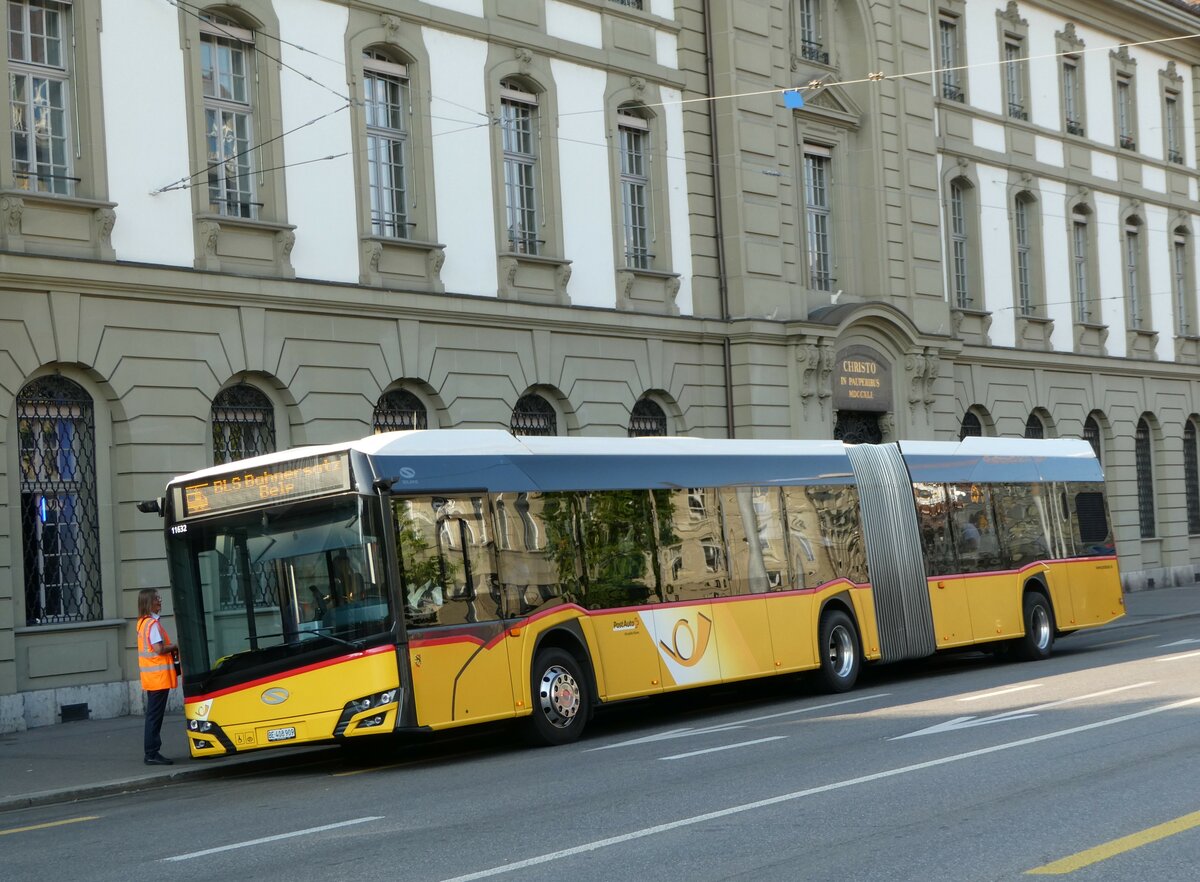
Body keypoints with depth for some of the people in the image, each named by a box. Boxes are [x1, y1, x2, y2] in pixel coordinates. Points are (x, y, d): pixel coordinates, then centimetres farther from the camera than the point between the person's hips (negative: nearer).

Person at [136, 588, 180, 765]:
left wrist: (170, 651, 8)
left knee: (153, 715, 13)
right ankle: (152, 754, -5)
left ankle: (151, 753, 16)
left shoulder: (143, 622, 14)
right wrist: (175, 647, -7)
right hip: (158, 676, -10)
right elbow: (159, 649, -23)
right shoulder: (153, 624, -16)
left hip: (151, 677, 10)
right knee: (155, 715, -6)